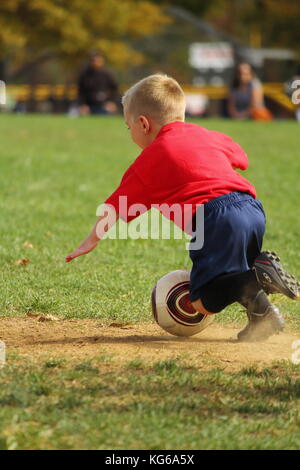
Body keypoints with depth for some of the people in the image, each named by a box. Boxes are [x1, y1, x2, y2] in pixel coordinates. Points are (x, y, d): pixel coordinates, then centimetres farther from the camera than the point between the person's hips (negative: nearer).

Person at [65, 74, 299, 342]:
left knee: (202, 302, -5)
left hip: (218, 221, -6)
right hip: (254, 210, 6)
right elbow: (240, 159, 44)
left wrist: (93, 240, 35)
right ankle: (263, 266, -8)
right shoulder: (210, 137, 25)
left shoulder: (149, 160, 11)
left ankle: (252, 283, -31)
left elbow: (116, 207, 20)